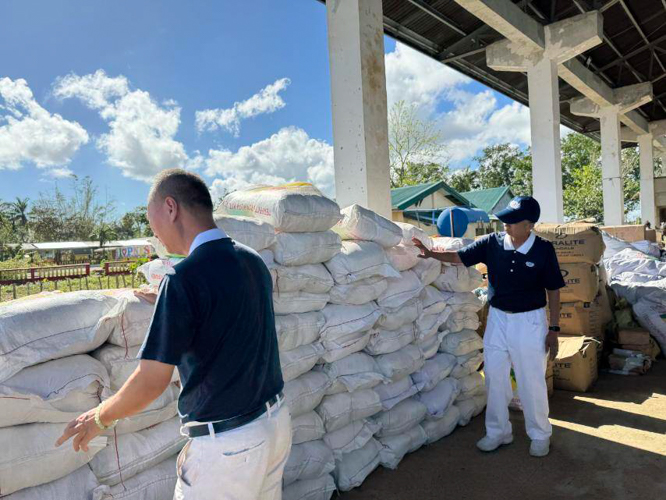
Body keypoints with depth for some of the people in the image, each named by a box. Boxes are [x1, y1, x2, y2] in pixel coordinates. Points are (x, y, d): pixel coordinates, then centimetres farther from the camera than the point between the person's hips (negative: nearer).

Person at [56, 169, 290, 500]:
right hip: (276, 421, 7)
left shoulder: (184, 278, -21)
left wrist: (100, 418, 2)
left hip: (228, 443, -7)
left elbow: (152, 381, -17)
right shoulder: (254, 261, 1)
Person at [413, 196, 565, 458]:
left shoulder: (543, 250, -12)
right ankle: (498, 431, 30)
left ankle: (540, 435, 31)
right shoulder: (492, 243, -7)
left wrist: (553, 329, -5)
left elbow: (553, 290, -6)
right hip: (498, 318, 3)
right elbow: (459, 257, -4)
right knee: (495, 378, 12)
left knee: (532, 382, 8)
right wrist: (430, 253, -20)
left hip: (529, 321, -3)